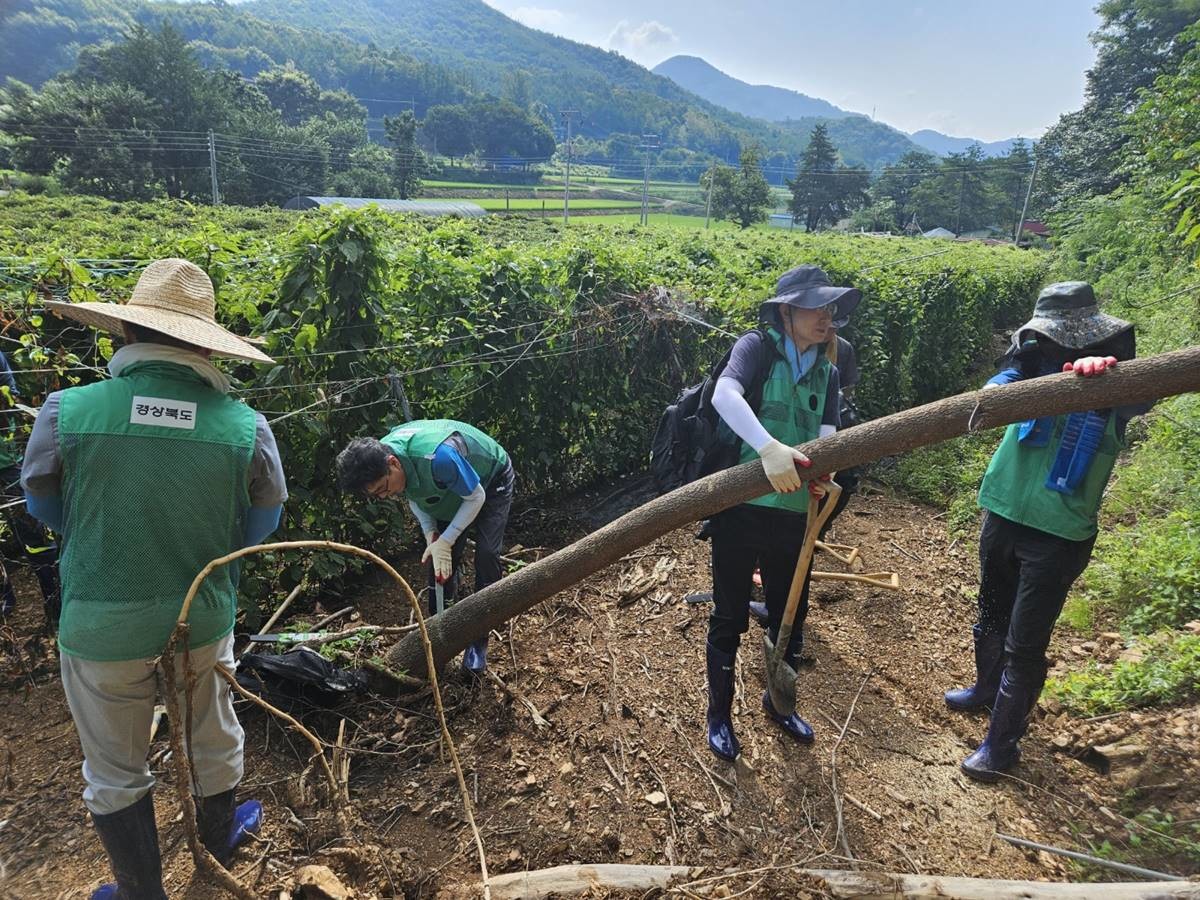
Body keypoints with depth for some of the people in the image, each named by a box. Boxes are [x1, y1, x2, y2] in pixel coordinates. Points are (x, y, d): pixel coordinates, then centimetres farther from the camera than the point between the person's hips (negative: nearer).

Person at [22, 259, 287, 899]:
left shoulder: (67, 411, -18)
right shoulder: (246, 426, -17)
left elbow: (44, 508, 1)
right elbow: (259, 529, -3)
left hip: (100, 624, -1)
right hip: (205, 615, 1)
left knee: (115, 771, 21)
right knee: (212, 735, 27)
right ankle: (220, 835, 52)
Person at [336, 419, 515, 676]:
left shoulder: (438, 457, -46)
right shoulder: (379, 457, -22)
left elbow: (476, 497, -29)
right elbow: (413, 495, -3)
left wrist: (445, 541, -30)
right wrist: (431, 534, -17)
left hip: (491, 481, -6)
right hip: (448, 489, 6)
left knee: (486, 556, -14)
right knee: (441, 559, -1)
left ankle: (478, 641, -1)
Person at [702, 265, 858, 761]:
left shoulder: (826, 371, 11)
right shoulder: (758, 346, -8)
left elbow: (826, 435, -1)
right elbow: (724, 395, -27)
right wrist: (770, 448, -41)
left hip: (793, 512, 6)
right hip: (740, 507, -6)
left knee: (791, 614, 19)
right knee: (730, 616, 9)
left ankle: (779, 702, 45)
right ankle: (719, 712, 33)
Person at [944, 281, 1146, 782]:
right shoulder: (1039, 365, -1)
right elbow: (1002, 386, -16)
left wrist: (1102, 369, -51)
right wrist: (1001, 389, -40)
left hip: (1058, 534, -4)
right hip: (1004, 515, 5)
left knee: (1024, 643, 2)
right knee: (991, 616, 23)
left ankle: (1001, 744, 20)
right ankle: (987, 688, 49)